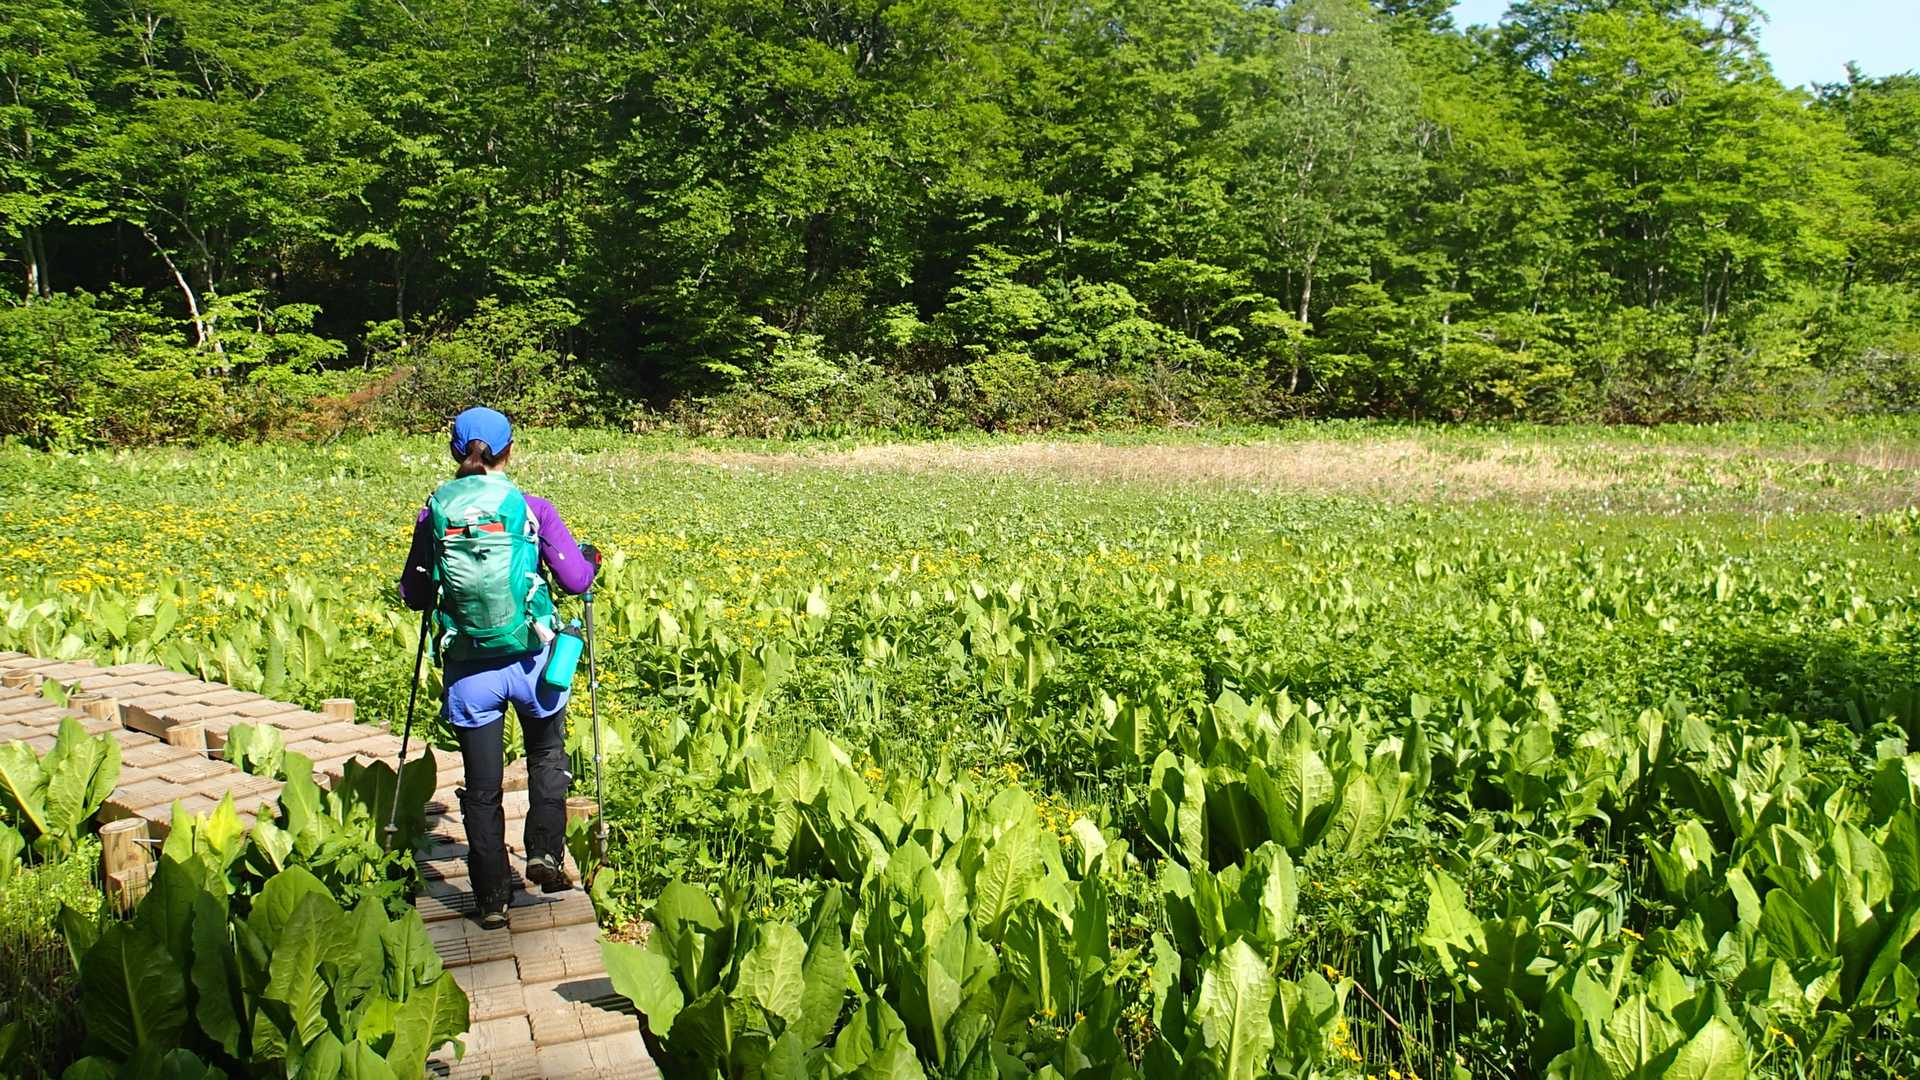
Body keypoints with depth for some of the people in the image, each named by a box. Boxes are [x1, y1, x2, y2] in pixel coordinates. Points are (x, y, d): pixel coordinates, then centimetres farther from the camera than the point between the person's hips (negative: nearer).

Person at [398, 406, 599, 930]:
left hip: (468, 669, 1)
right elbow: (575, 579, -6)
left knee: (482, 785, 11)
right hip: (530, 662, -1)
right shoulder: (531, 508, -5)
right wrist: (591, 558, 16)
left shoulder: (435, 512, 0)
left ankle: (491, 898, 16)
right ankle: (545, 853, 11)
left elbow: (413, 595, 6)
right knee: (547, 755, 25)